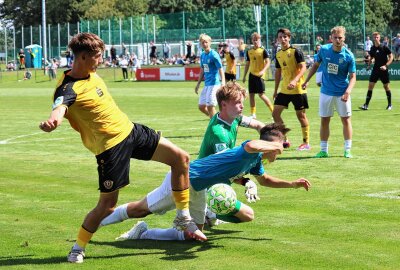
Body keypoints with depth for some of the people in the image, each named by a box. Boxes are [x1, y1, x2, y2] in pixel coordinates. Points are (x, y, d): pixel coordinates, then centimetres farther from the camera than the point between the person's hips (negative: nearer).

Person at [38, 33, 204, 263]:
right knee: (107, 206, -4)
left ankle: (183, 218, 19)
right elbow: (60, 107, -47)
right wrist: (53, 120, -68)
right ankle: (78, 248, 20)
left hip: (129, 129, 8)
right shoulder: (69, 88, -24)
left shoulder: (91, 73, 2)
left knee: (181, 158, 5)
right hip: (110, 146, -8)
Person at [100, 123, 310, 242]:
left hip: (198, 191, 10)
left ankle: (142, 234, 16)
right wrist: (274, 145, -28)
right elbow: (250, 146, -46)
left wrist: (293, 184, 27)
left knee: (190, 235, 7)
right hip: (187, 176, -10)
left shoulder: (256, 162, 11)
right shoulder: (251, 152, -19)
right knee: (141, 209, -3)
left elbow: (264, 180, 33)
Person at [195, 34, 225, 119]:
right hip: (206, 84, 8)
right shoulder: (202, 55, 10)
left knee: (210, 106, -8)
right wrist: (198, 84, 22)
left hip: (214, 84, -8)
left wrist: (223, 82, -29)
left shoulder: (214, 55, -13)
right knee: (201, 106, 10)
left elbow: (220, 69, -17)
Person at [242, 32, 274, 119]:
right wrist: (244, 76, 14)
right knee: (251, 94, 5)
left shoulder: (263, 51, -6)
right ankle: (253, 114, 12)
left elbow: (268, 62, -12)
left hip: (259, 75, -6)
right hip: (252, 75, 6)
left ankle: (273, 111, 3)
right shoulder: (249, 52, 9)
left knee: (261, 94, -9)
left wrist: (263, 71, -28)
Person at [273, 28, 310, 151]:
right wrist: (276, 89, 18)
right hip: (284, 90, 7)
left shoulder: (296, 52, -10)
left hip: (298, 90, -7)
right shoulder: (278, 54, 11)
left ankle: (306, 143, 10)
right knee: (275, 113, 0)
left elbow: (303, 68, -17)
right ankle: (285, 140, 10)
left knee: (301, 115, 0)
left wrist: (295, 80, -31)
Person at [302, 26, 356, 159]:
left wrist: (348, 91, -24)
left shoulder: (348, 56, -12)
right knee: (324, 121, 6)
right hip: (326, 92, 2)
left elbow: (352, 77, -9)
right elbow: (316, 65, 12)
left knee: (346, 120, 2)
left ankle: (347, 150, 11)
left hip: (342, 94, -2)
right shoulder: (324, 50, -5)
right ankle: (323, 150, 15)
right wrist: (307, 80, 11)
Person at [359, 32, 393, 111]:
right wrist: (369, 61, -5)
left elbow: (391, 57, -6)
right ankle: (366, 105, -5)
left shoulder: (384, 47, -9)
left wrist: (386, 65, -17)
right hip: (375, 70, 3)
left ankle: (389, 104, 20)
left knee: (386, 86, 5)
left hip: (383, 70, -3)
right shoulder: (372, 48, 3)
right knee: (370, 86, -5)